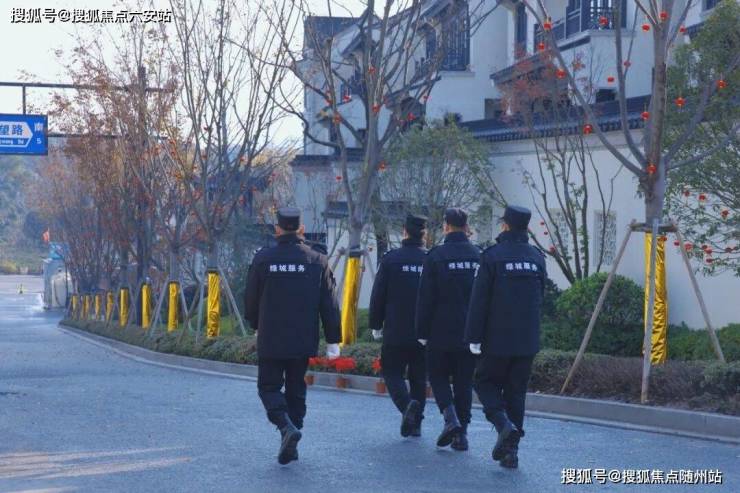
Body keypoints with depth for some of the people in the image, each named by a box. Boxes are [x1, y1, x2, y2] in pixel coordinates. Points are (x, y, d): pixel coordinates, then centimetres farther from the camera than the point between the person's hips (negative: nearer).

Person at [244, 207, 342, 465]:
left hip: (270, 340, -2)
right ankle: (290, 448, 12)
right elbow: (329, 305, -2)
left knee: (269, 386, 8)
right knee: (296, 390, 13)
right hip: (303, 341, 2)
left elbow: (251, 300, 2)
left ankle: (286, 426, -19)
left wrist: (256, 325, 20)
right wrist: (333, 340, 2)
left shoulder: (263, 259, -6)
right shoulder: (317, 260, -1)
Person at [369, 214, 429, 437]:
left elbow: (378, 296, -3)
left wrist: (376, 325, 7)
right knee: (419, 377, 12)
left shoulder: (390, 259, -5)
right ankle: (415, 423, 13)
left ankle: (407, 404, -20)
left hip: (395, 332, -2)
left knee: (392, 373, 6)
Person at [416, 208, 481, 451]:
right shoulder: (479, 256, 3)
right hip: (470, 333, 3)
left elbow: (425, 298, -8)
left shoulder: (436, 256, -7)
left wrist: (422, 331, -1)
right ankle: (461, 433, 8)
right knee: (464, 381, 9)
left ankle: (451, 417, -10)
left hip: (441, 332, -3)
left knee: (438, 376, 12)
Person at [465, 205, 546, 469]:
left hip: (497, 338, -4)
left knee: (485, 381, 12)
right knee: (516, 391, 10)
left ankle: (504, 424, -12)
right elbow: (540, 298, 12)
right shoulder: (537, 257, 6)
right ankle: (511, 450, 7)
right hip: (528, 340, 4)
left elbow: (479, 300, -12)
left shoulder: (492, 256, -10)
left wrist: (473, 337, -9)